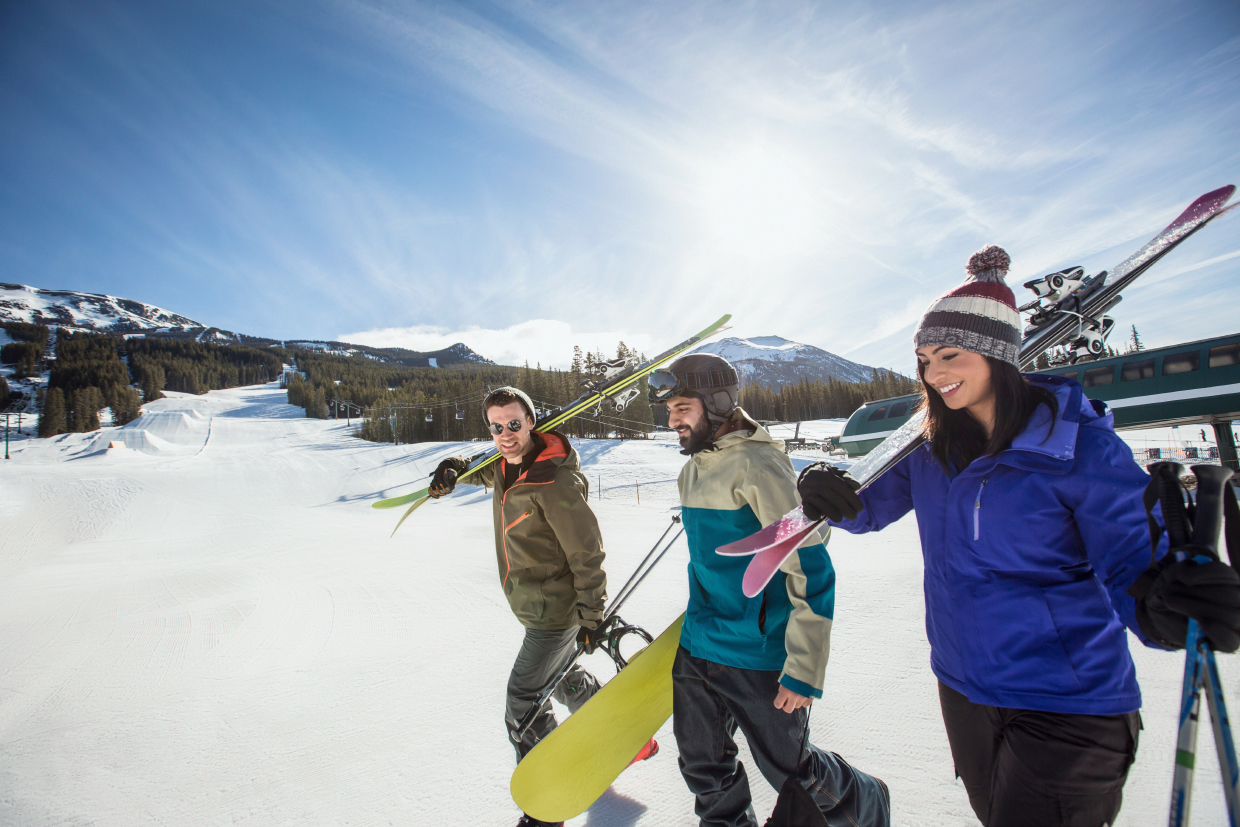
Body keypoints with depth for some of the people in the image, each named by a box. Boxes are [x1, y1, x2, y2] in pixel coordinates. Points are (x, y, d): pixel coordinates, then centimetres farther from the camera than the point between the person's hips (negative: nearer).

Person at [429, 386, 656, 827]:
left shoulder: (554, 481, -28)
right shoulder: (506, 465, -2)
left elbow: (587, 552, -24)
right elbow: (481, 470, 23)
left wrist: (591, 615, -19)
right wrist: (452, 469, 2)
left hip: (556, 609, -9)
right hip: (537, 606, 9)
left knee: (523, 704, -1)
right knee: (566, 679, 25)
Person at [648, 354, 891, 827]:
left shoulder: (756, 465, -20)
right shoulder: (693, 468, 6)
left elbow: (809, 568, -21)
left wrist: (804, 669, -21)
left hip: (759, 657, -7)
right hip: (696, 647, 7)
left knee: (788, 770, 14)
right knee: (703, 769, 17)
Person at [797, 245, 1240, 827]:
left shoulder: (1080, 446, -17)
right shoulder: (934, 446, -4)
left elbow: (1131, 566, -16)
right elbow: (871, 508, 1)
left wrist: (1164, 607, -39)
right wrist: (835, 499, -22)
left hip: (1066, 706, -5)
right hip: (963, 687, 6)